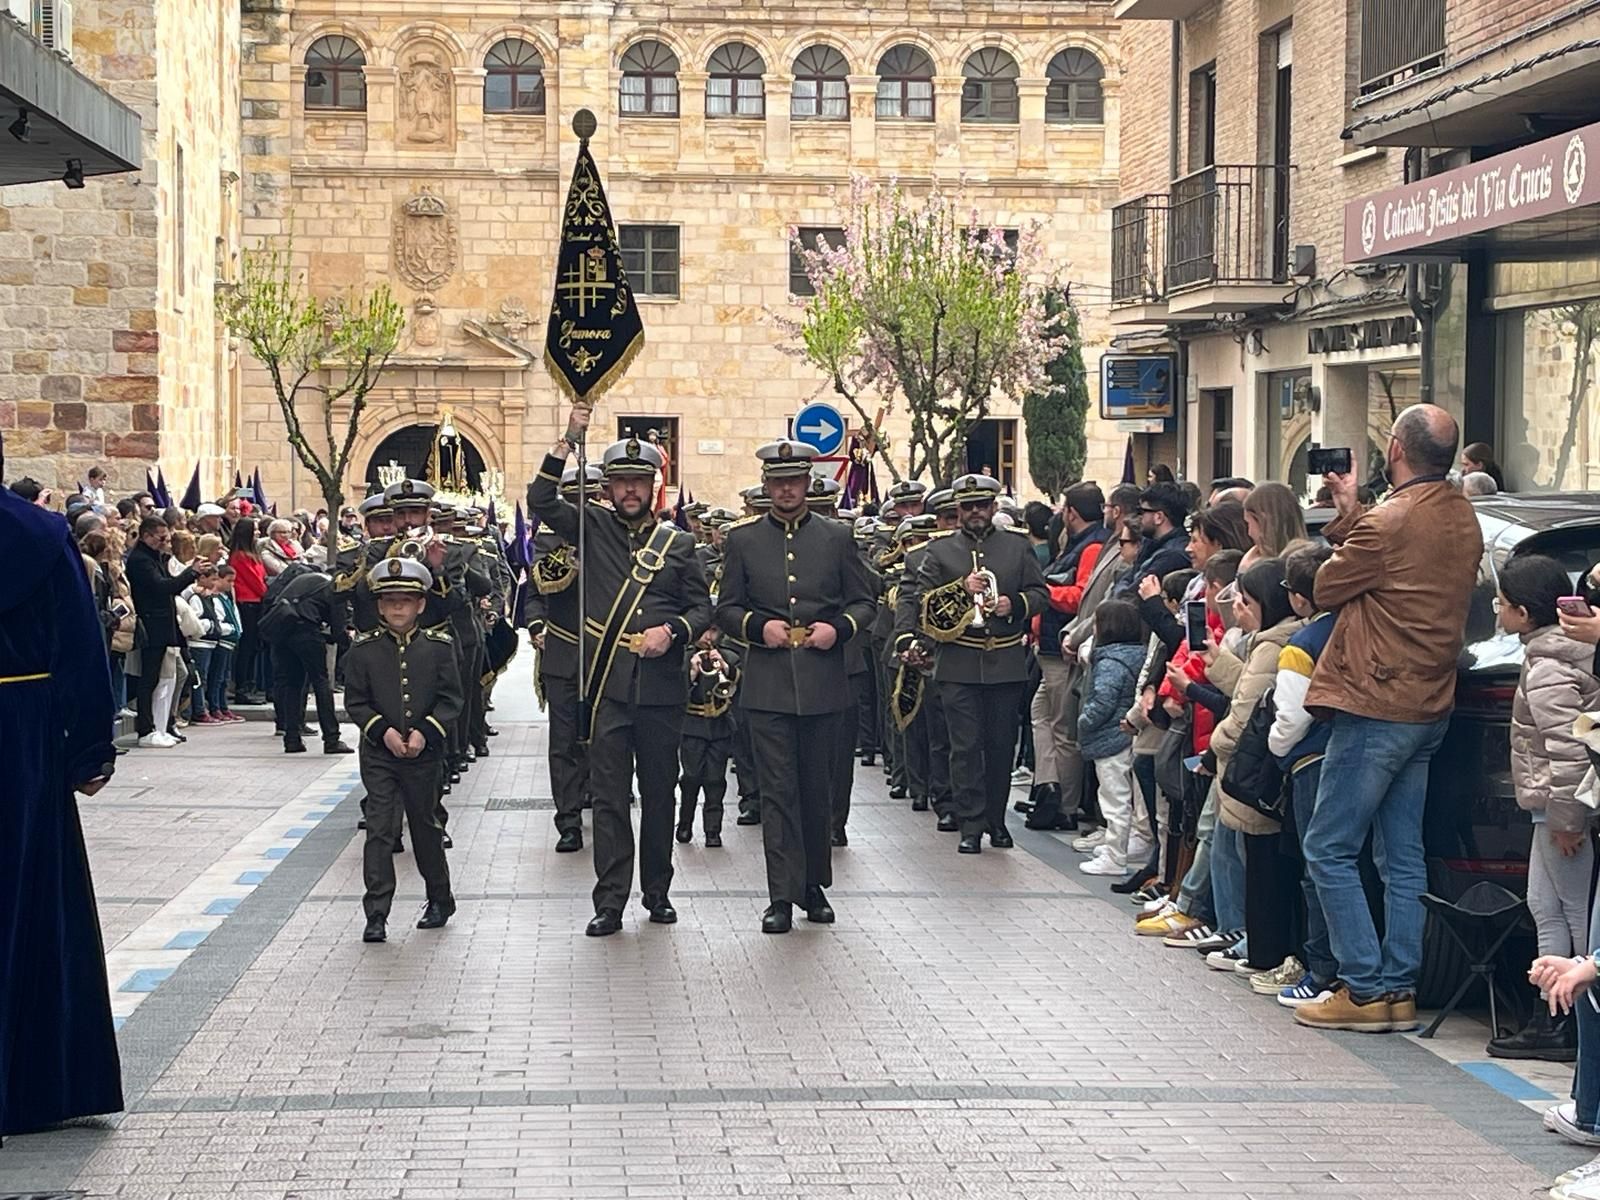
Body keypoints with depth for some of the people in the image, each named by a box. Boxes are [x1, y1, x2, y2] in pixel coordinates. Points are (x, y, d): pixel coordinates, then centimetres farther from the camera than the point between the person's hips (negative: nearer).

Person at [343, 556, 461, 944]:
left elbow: (451, 698, -1)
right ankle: (376, 916, -6)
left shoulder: (438, 646, 0)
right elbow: (355, 701, 0)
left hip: (425, 754, 1)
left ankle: (440, 899, 30)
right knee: (380, 831, -7)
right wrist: (383, 731, -14)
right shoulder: (364, 650, -1)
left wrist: (425, 732, -14)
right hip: (378, 754, -1)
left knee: (426, 827, 13)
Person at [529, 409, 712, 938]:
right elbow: (541, 500, -6)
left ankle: (657, 893, 20)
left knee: (659, 794, 8)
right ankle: (610, 903, 1)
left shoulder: (678, 543, 9)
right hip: (607, 686, -1)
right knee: (609, 797, -1)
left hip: (661, 686, 1)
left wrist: (671, 630, -10)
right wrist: (567, 441, -12)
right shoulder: (594, 528, 7)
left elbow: (703, 608, 9)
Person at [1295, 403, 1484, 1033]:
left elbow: (1326, 588, -5)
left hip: (1376, 707, -8)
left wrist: (1345, 514, 10)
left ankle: (1367, 988, -3)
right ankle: (1400, 989, 12)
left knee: (1330, 849, -1)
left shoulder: (1389, 521, -18)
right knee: (1404, 856, 11)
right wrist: (1351, 514, 13)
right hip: (1430, 705, 9)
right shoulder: (1462, 518, 7)